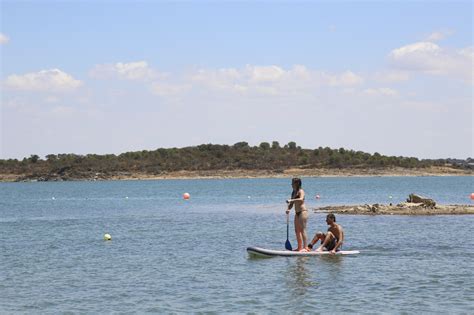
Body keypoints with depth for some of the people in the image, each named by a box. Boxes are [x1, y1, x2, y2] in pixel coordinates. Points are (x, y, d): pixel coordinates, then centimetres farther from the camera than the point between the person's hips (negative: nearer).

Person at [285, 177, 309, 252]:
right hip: (297, 213, 9)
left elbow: (301, 199, -29)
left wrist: (291, 200, -35)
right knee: (297, 231, 11)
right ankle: (300, 247, 16)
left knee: (302, 230, -12)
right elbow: (291, 203, 15)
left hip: (303, 212, -9)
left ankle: (305, 247, -14)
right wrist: (288, 209, -4)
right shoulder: (293, 193, 16)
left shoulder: (301, 191, -9)